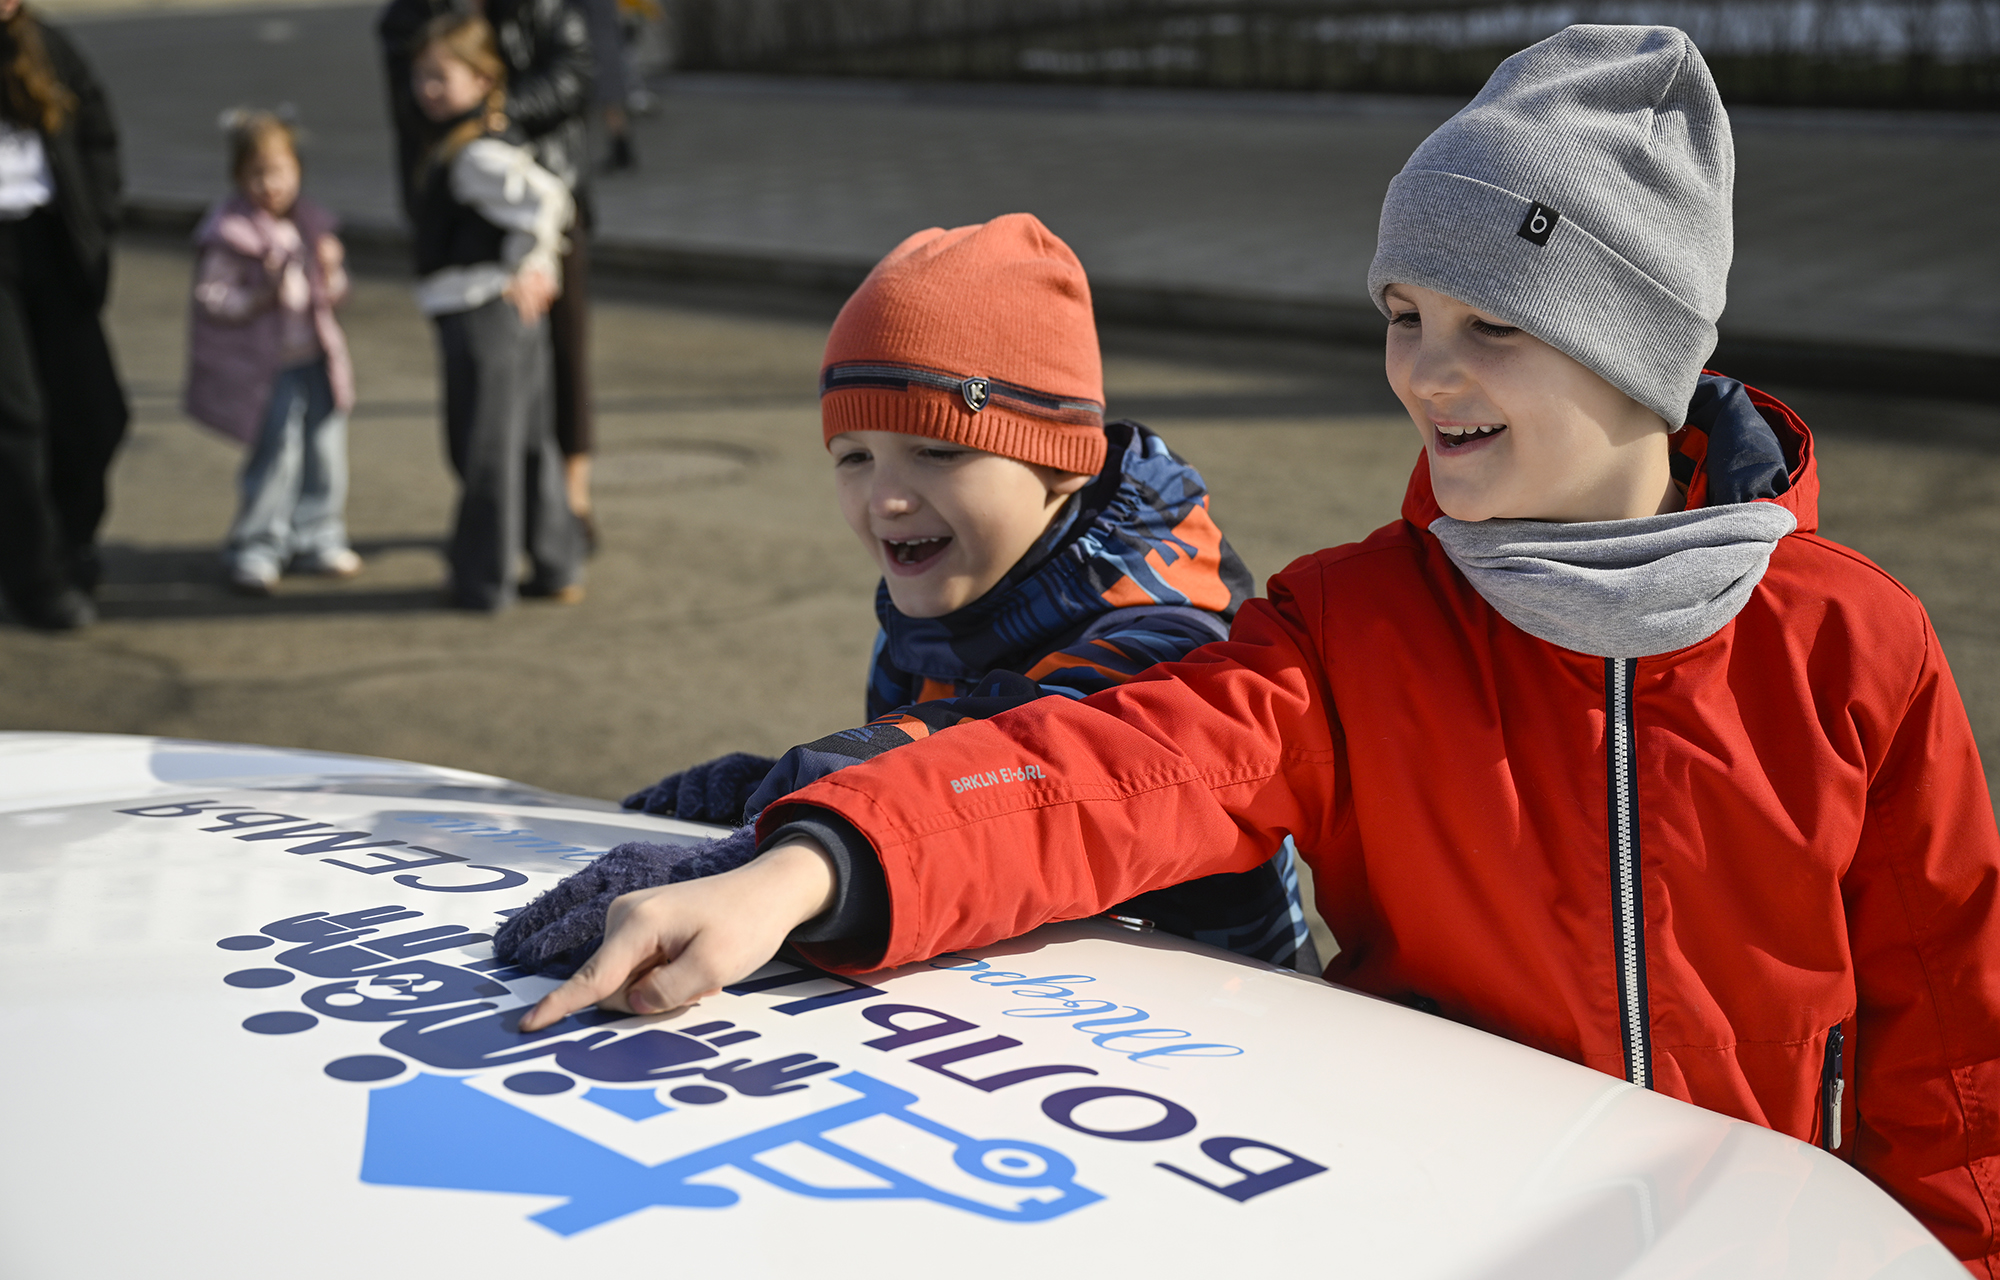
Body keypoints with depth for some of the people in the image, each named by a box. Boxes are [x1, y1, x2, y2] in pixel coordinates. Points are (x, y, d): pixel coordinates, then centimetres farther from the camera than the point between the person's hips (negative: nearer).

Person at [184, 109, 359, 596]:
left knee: (326, 452, 10)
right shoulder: (229, 233, -11)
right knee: (276, 456, -6)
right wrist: (261, 299, -22)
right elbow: (209, 297, -11)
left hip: (316, 360, 6)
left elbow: (333, 294, 17)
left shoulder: (310, 223, 8)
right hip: (267, 367, -6)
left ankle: (317, 539, 25)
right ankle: (255, 550, 8)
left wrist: (331, 272, -5)